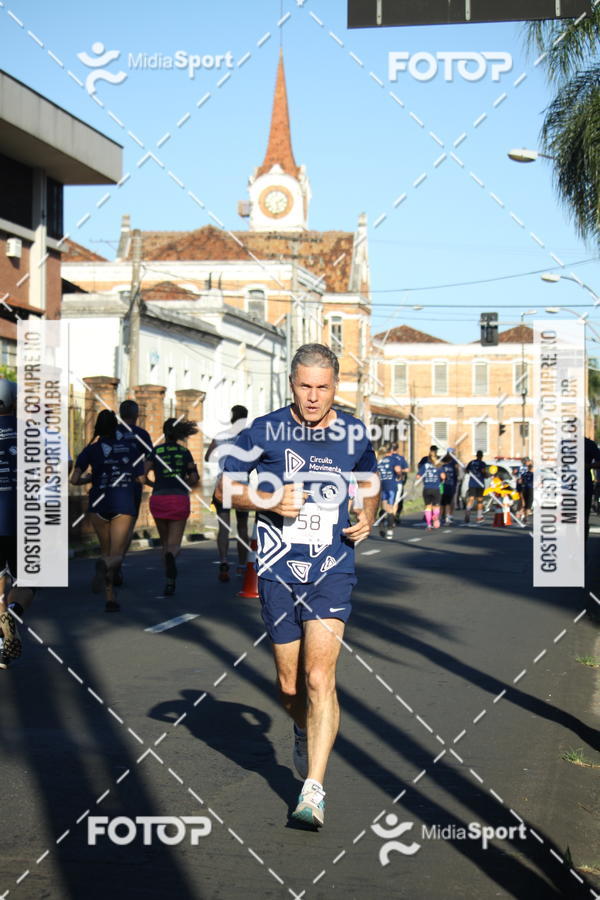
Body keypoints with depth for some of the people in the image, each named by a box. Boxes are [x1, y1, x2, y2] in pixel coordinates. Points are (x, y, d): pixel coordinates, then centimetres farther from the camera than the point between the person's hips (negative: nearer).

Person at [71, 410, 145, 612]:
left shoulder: (92, 449, 1)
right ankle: (105, 566, -41)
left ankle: (110, 599, 14)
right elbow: (141, 478, 4)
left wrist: (90, 479, 14)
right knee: (116, 556, -5)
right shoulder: (130, 446, 4)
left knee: (106, 551, 18)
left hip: (99, 504, 1)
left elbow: (74, 479, -5)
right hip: (124, 504, -1)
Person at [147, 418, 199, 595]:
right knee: (174, 544, -3)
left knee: (165, 542, 18)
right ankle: (170, 556, -40)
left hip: (158, 499, 1)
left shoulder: (155, 451, 1)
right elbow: (194, 480, 2)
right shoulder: (185, 452, 4)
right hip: (179, 499, 0)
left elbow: (142, 476, -5)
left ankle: (170, 580, 14)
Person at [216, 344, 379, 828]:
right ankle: (305, 731, 44)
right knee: (290, 686, 9)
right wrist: (270, 501, -13)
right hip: (278, 571, 1)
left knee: (319, 676, -15)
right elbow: (225, 487, 4)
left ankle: (314, 792, -13)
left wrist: (367, 516, 3)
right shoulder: (265, 430, -2)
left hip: (332, 570, 0)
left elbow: (370, 480, 23)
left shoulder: (354, 433, 4)